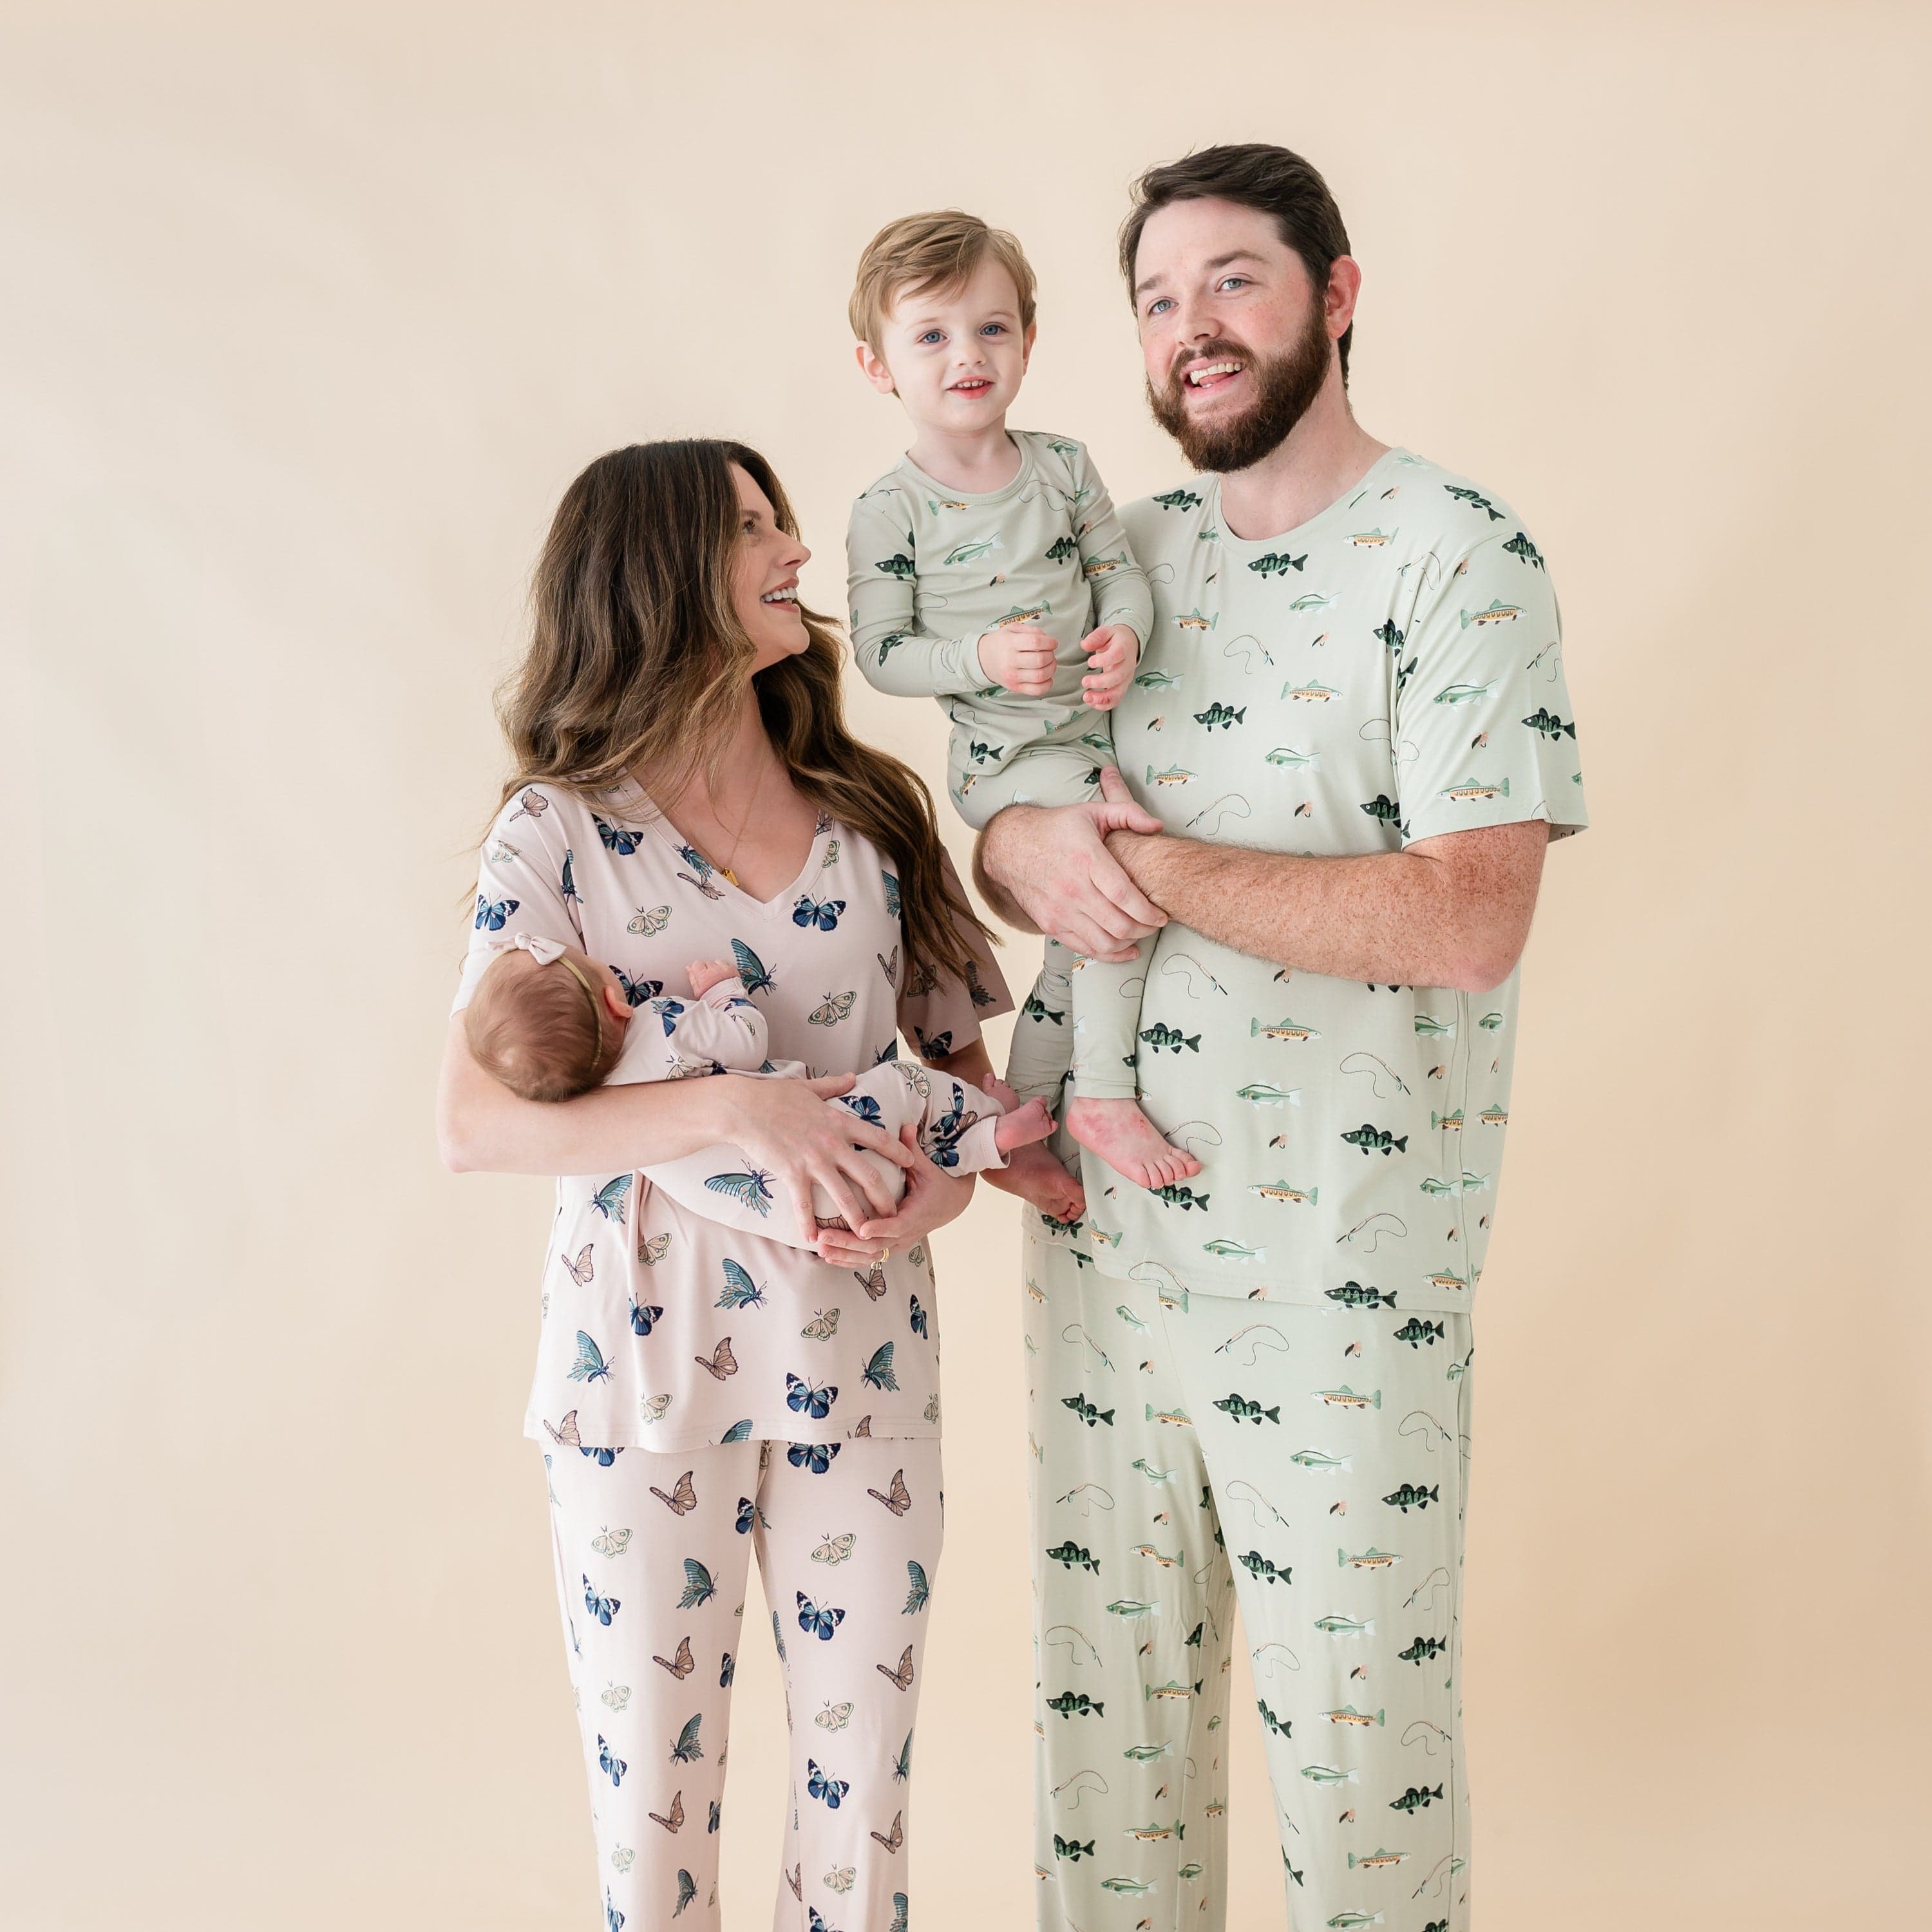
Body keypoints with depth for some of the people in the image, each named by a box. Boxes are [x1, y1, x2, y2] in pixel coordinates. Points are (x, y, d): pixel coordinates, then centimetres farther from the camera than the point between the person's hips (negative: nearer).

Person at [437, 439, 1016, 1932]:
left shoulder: (874, 815, 5)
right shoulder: (563, 830, -7)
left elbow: (964, 1057, 10)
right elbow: (474, 1121, -16)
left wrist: (952, 1177, -11)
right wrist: (734, 1108, -27)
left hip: (861, 1354, 3)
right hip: (645, 1360, -3)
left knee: (864, 1770, 11)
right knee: (651, 1779, 11)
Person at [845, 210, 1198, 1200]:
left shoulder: (1063, 466, 4)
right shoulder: (890, 512, -9)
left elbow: (1119, 565, 9)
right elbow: (882, 654, -8)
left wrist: (1123, 633, -13)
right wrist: (982, 657, -24)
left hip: (1094, 730, 6)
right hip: (1001, 757, -6)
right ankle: (1105, 1097, -9)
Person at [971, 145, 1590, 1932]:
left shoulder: (1459, 559, -10)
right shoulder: (1124, 556, 9)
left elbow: (1468, 920, -20)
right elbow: (995, 812, 14)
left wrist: (1154, 866, -18)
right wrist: (1027, 847, -11)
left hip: (1341, 1252, -5)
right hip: (1101, 1216, 6)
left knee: (1356, 1714, 8)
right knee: (1109, 1681, 18)